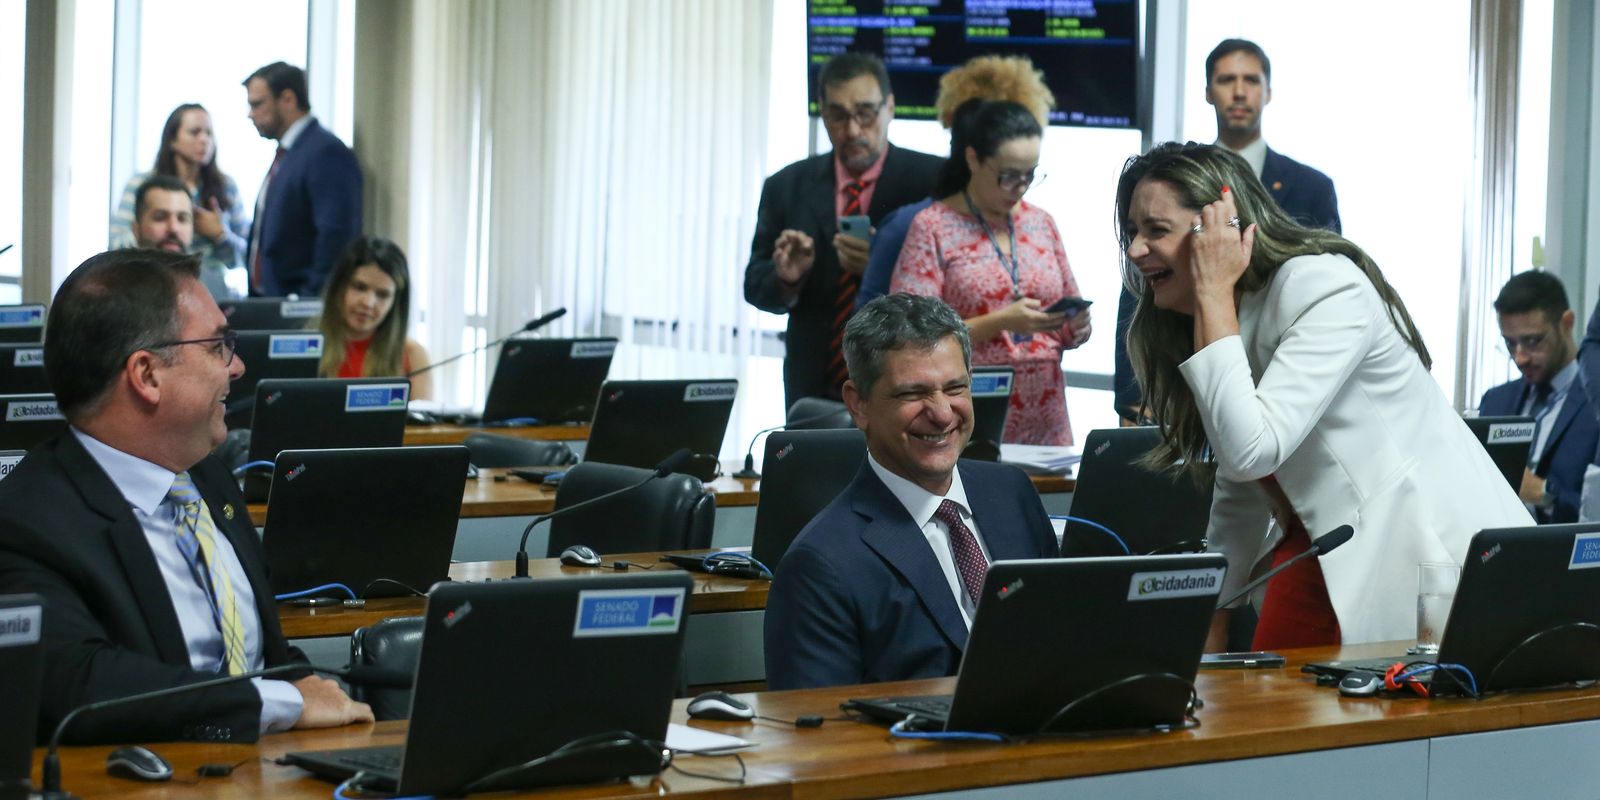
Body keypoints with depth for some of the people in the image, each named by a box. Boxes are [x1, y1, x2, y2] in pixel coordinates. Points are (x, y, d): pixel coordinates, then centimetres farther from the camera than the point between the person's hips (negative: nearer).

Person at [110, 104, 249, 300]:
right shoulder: (140, 185, 6)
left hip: (215, 296, 1)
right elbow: (117, 247, -1)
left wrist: (221, 234, -7)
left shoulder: (226, 187, 10)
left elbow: (246, 258, 10)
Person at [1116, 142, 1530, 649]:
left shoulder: (1326, 289, -18)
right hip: (1323, 547, 8)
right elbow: (1238, 494, 17)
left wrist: (1213, 294, -23)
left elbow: (1251, 451, -30)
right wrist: (1211, 623, 18)